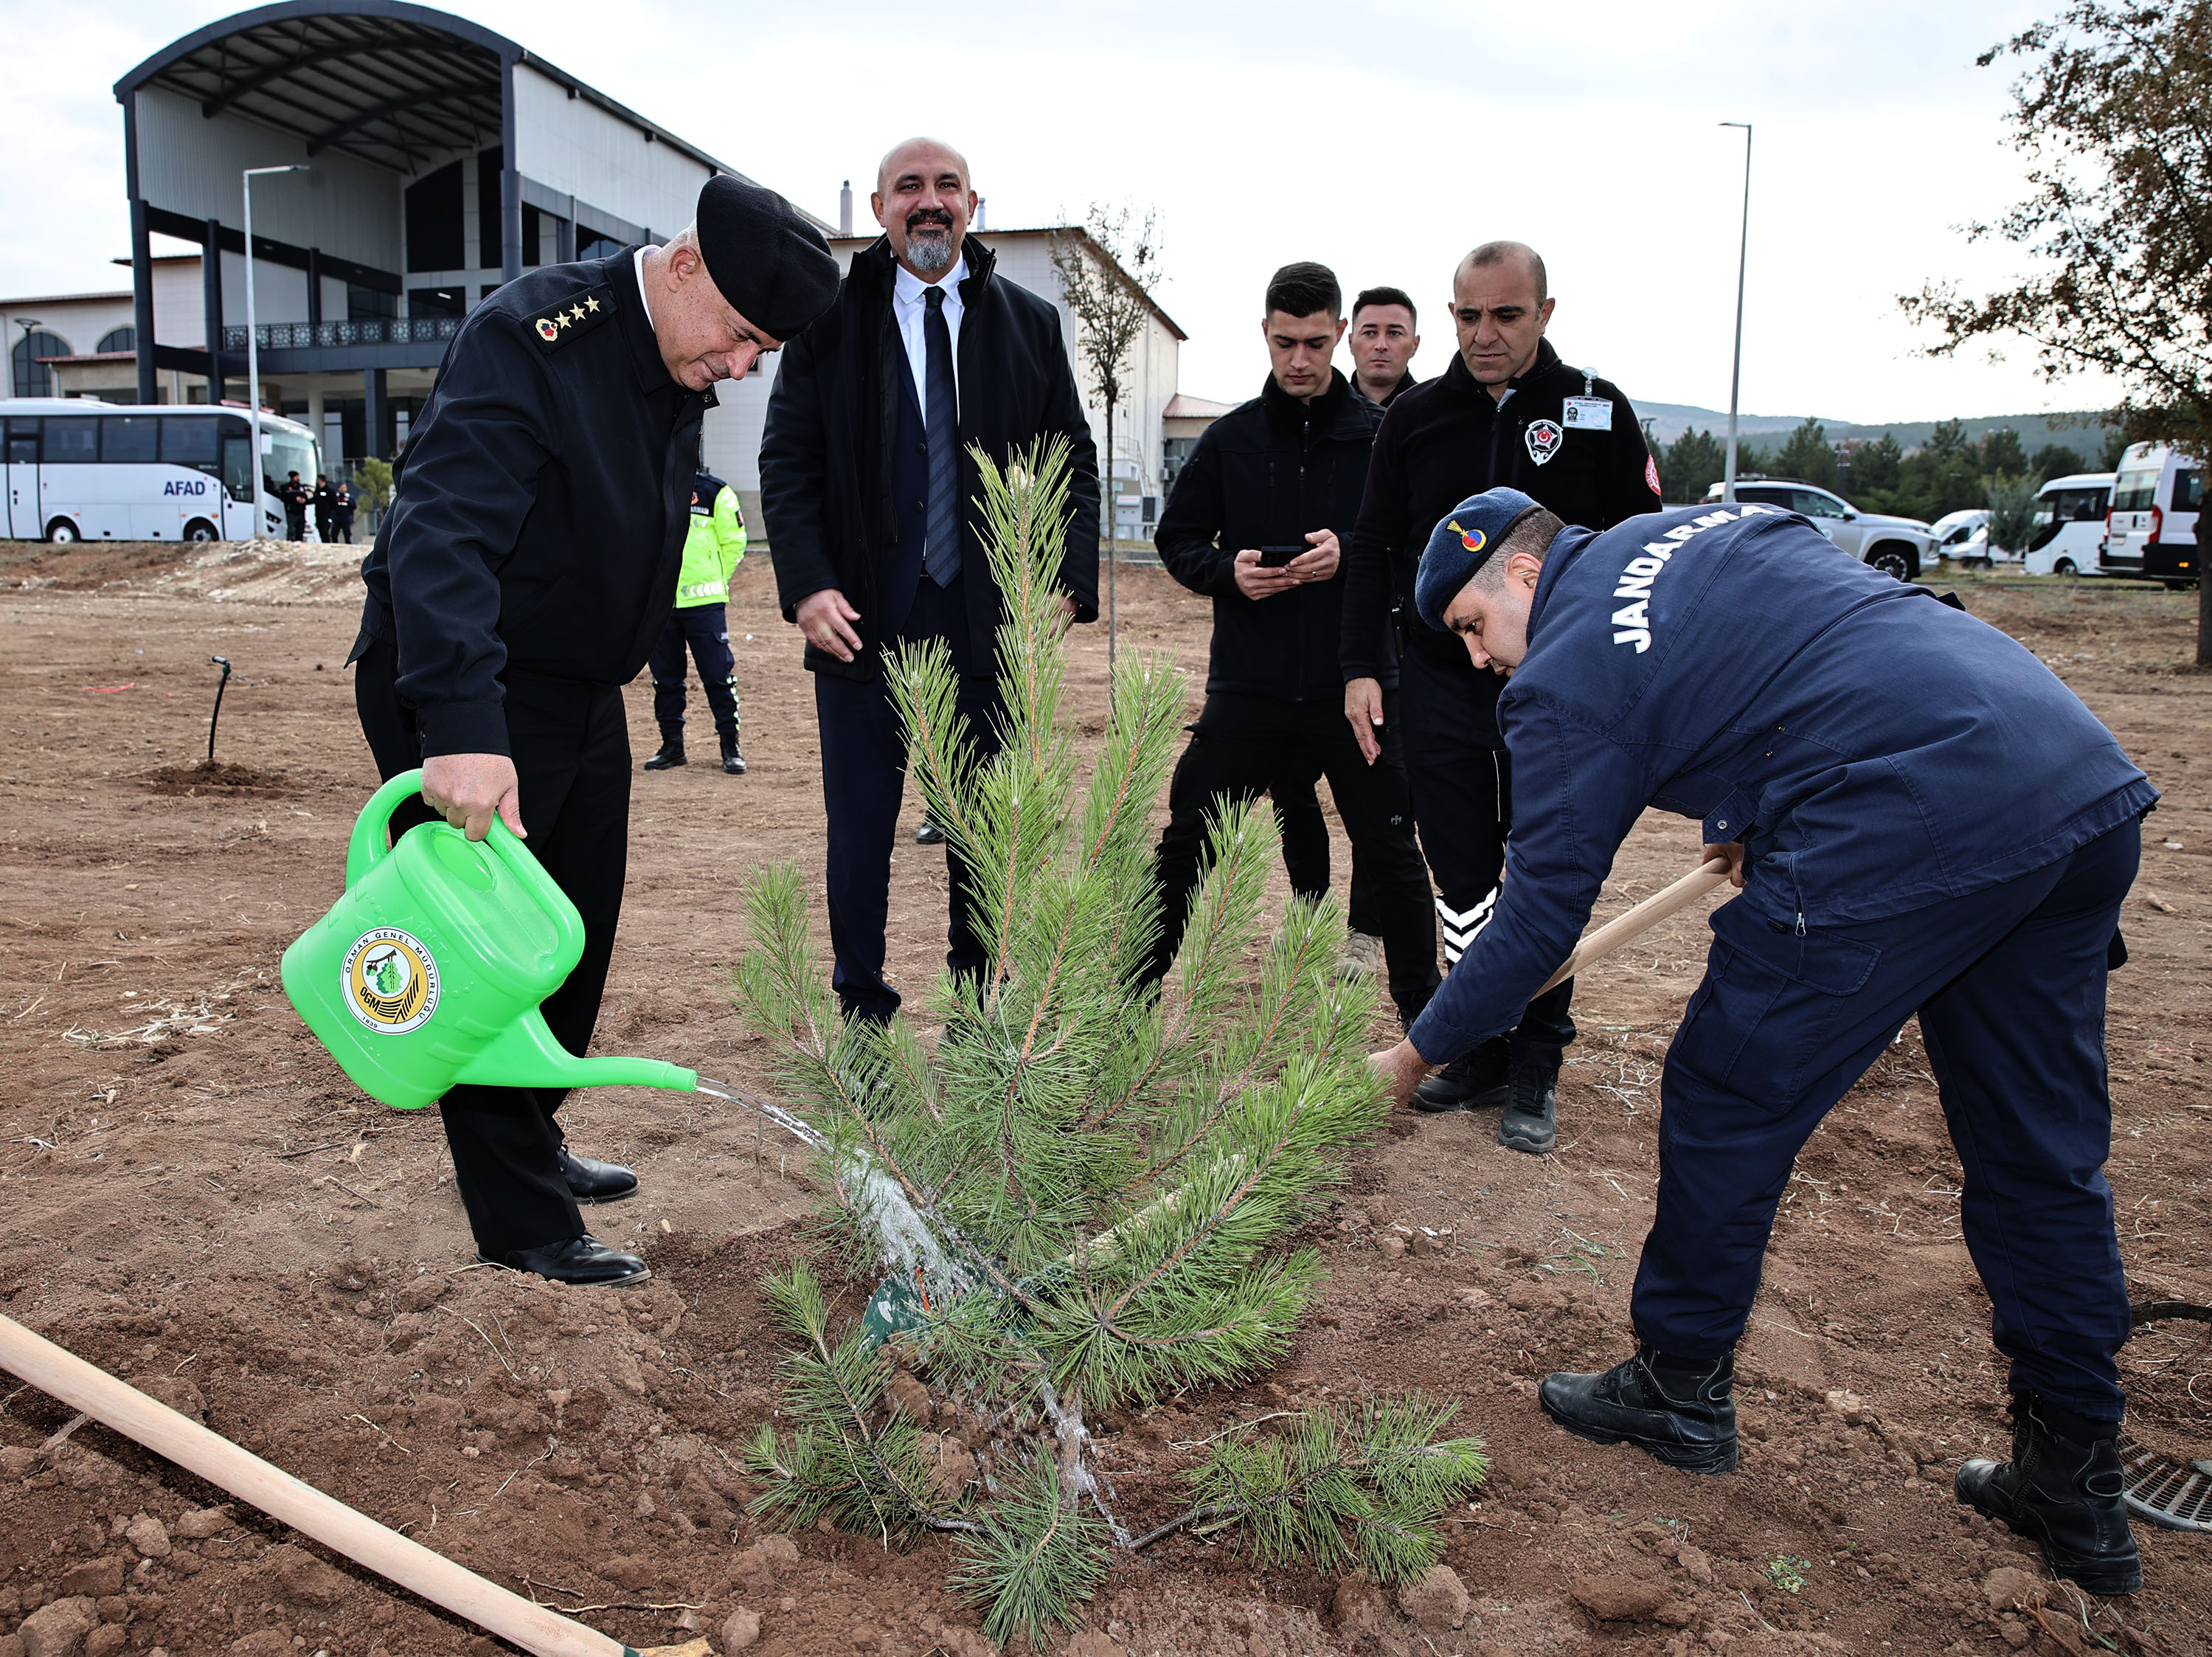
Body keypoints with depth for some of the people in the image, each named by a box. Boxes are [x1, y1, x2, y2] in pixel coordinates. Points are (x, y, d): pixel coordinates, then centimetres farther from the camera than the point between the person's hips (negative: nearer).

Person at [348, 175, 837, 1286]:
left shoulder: (680, 362, 3)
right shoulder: (528, 337, -24)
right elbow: (440, 534, -36)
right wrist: (462, 727, -46)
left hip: (582, 690, 9)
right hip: (461, 698, -8)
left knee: (576, 942, 16)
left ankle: (530, 1145, 34)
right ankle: (521, 1225, 10)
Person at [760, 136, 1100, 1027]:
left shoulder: (1029, 323, 9)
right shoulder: (829, 318, 5)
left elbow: (1074, 464, 10)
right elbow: (786, 462, 3)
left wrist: (1067, 580, -5)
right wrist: (808, 584, -11)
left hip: (990, 623, 2)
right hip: (861, 622, -1)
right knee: (859, 835, 5)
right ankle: (863, 1020, 20)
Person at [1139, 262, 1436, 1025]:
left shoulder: (1380, 435, -1)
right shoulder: (1231, 437, 5)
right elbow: (1177, 539, 9)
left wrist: (1353, 555, -18)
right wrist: (1227, 571, -11)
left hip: (1354, 687, -1)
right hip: (1247, 684, 1)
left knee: (1390, 851, 9)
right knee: (1185, 841, 4)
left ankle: (1425, 1012, 26)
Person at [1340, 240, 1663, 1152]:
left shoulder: (1598, 412, 1)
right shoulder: (1414, 416, 6)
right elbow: (1371, 548, 9)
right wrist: (1361, 667, 1)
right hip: (1438, 680, 2)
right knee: (1461, 878, 8)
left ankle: (1537, 1070, 16)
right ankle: (1482, 1051, 23)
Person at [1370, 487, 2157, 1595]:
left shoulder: (1565, 680, -1)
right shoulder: (1717, 524, 22)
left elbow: (1538, 922, 1)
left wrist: (1416, 1055, 14)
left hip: (1910, 833, -9)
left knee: (1728, 1106, 9)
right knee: (2041, 1153, 17)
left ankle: (1679, 1388, 26)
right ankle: (2075, 1490, 29)